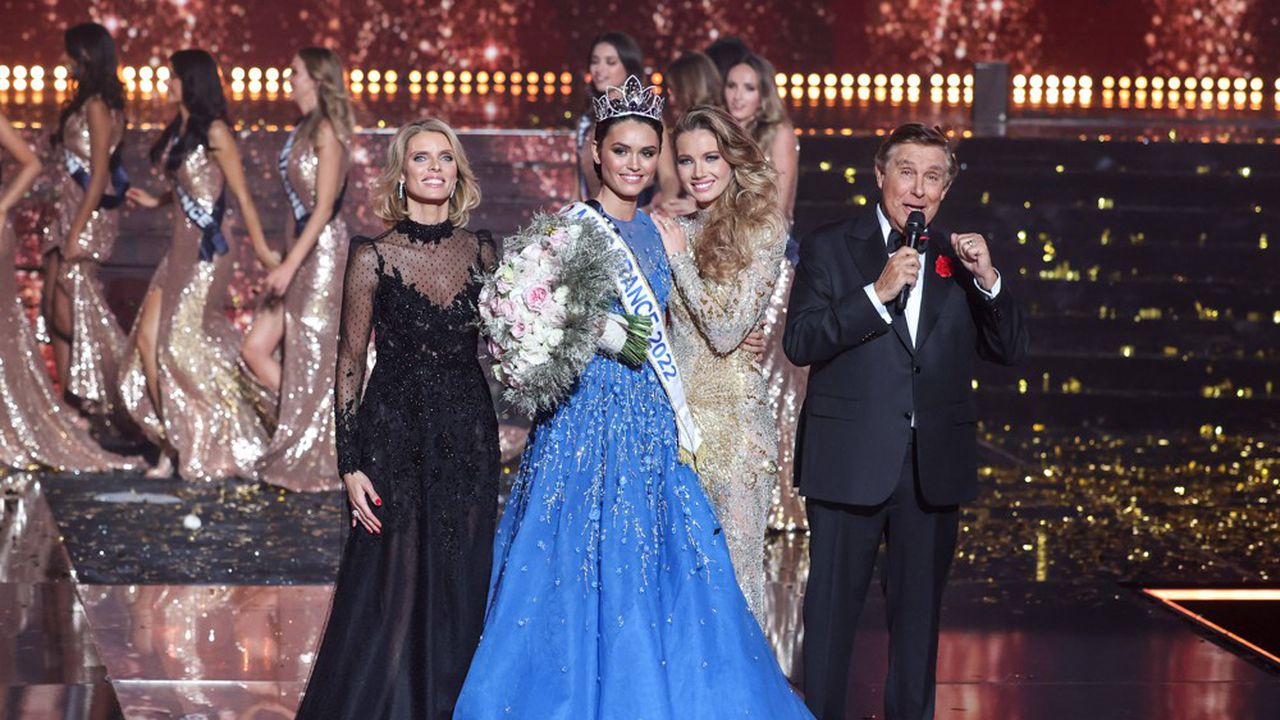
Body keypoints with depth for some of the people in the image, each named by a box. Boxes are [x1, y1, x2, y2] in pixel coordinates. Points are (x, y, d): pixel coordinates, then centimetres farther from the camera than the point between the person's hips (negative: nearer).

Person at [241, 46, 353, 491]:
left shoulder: (326, 131, -11)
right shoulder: (302, 130, 14)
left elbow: (324, 206, -16)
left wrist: (290, 265, -20)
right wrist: (286, 262, 13)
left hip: (323, 253, -9)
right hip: (303, 253, 9)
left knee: (312, 359, -1)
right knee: (255, 350, 7)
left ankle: (312, 464, 9)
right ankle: (301, 430, 17)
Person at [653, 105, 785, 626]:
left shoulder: (761, 230, -6)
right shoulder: (673, 230, 9)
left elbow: (727, 332, -13)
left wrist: (680, 257, -10)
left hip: (731, 413, -5)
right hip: (674, 408, 5)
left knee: (732, 558, 0)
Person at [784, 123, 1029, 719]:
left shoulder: (960, 257, 9)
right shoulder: (830, 247, 0)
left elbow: (1010, 351, 4)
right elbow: (800, 342, -12)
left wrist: (988, 280, -11)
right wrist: (878, 293, -20)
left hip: (934, 465, 3)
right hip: (851, 462, -3)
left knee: (919, 608, 12)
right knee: (833, 606, 3)